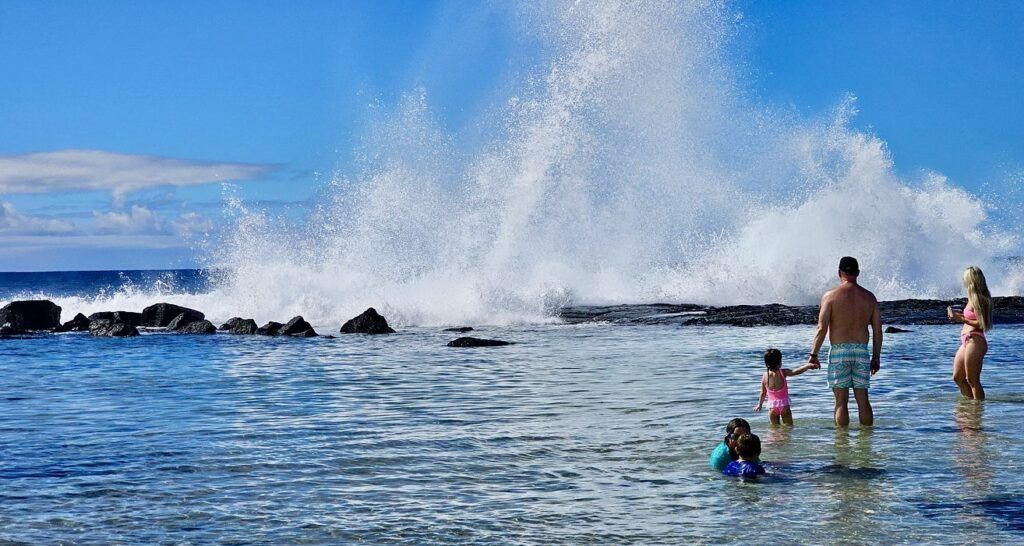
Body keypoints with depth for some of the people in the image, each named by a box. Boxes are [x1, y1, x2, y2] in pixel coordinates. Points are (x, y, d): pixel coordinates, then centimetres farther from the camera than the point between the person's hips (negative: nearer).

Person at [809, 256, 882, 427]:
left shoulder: (831, 296, -4)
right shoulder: (869, 297, 7)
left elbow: (821, 328, -8)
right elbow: (877, 331, 7)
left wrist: (813, 354, -2)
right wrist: (876, 357, 15)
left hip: (839, 350, -3)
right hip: (862, 351, 3)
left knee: (841, 401, -1)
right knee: (863, 399, 9)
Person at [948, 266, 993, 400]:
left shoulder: (977, 299, -14)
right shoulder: (973, 298, 14)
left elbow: (980, 323, -19)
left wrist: (960, 319, -17)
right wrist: (958, 316, 17)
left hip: (975, 341, -10)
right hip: (967, 342, 10)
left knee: (973, 380, -5)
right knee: (958, 378, 15)